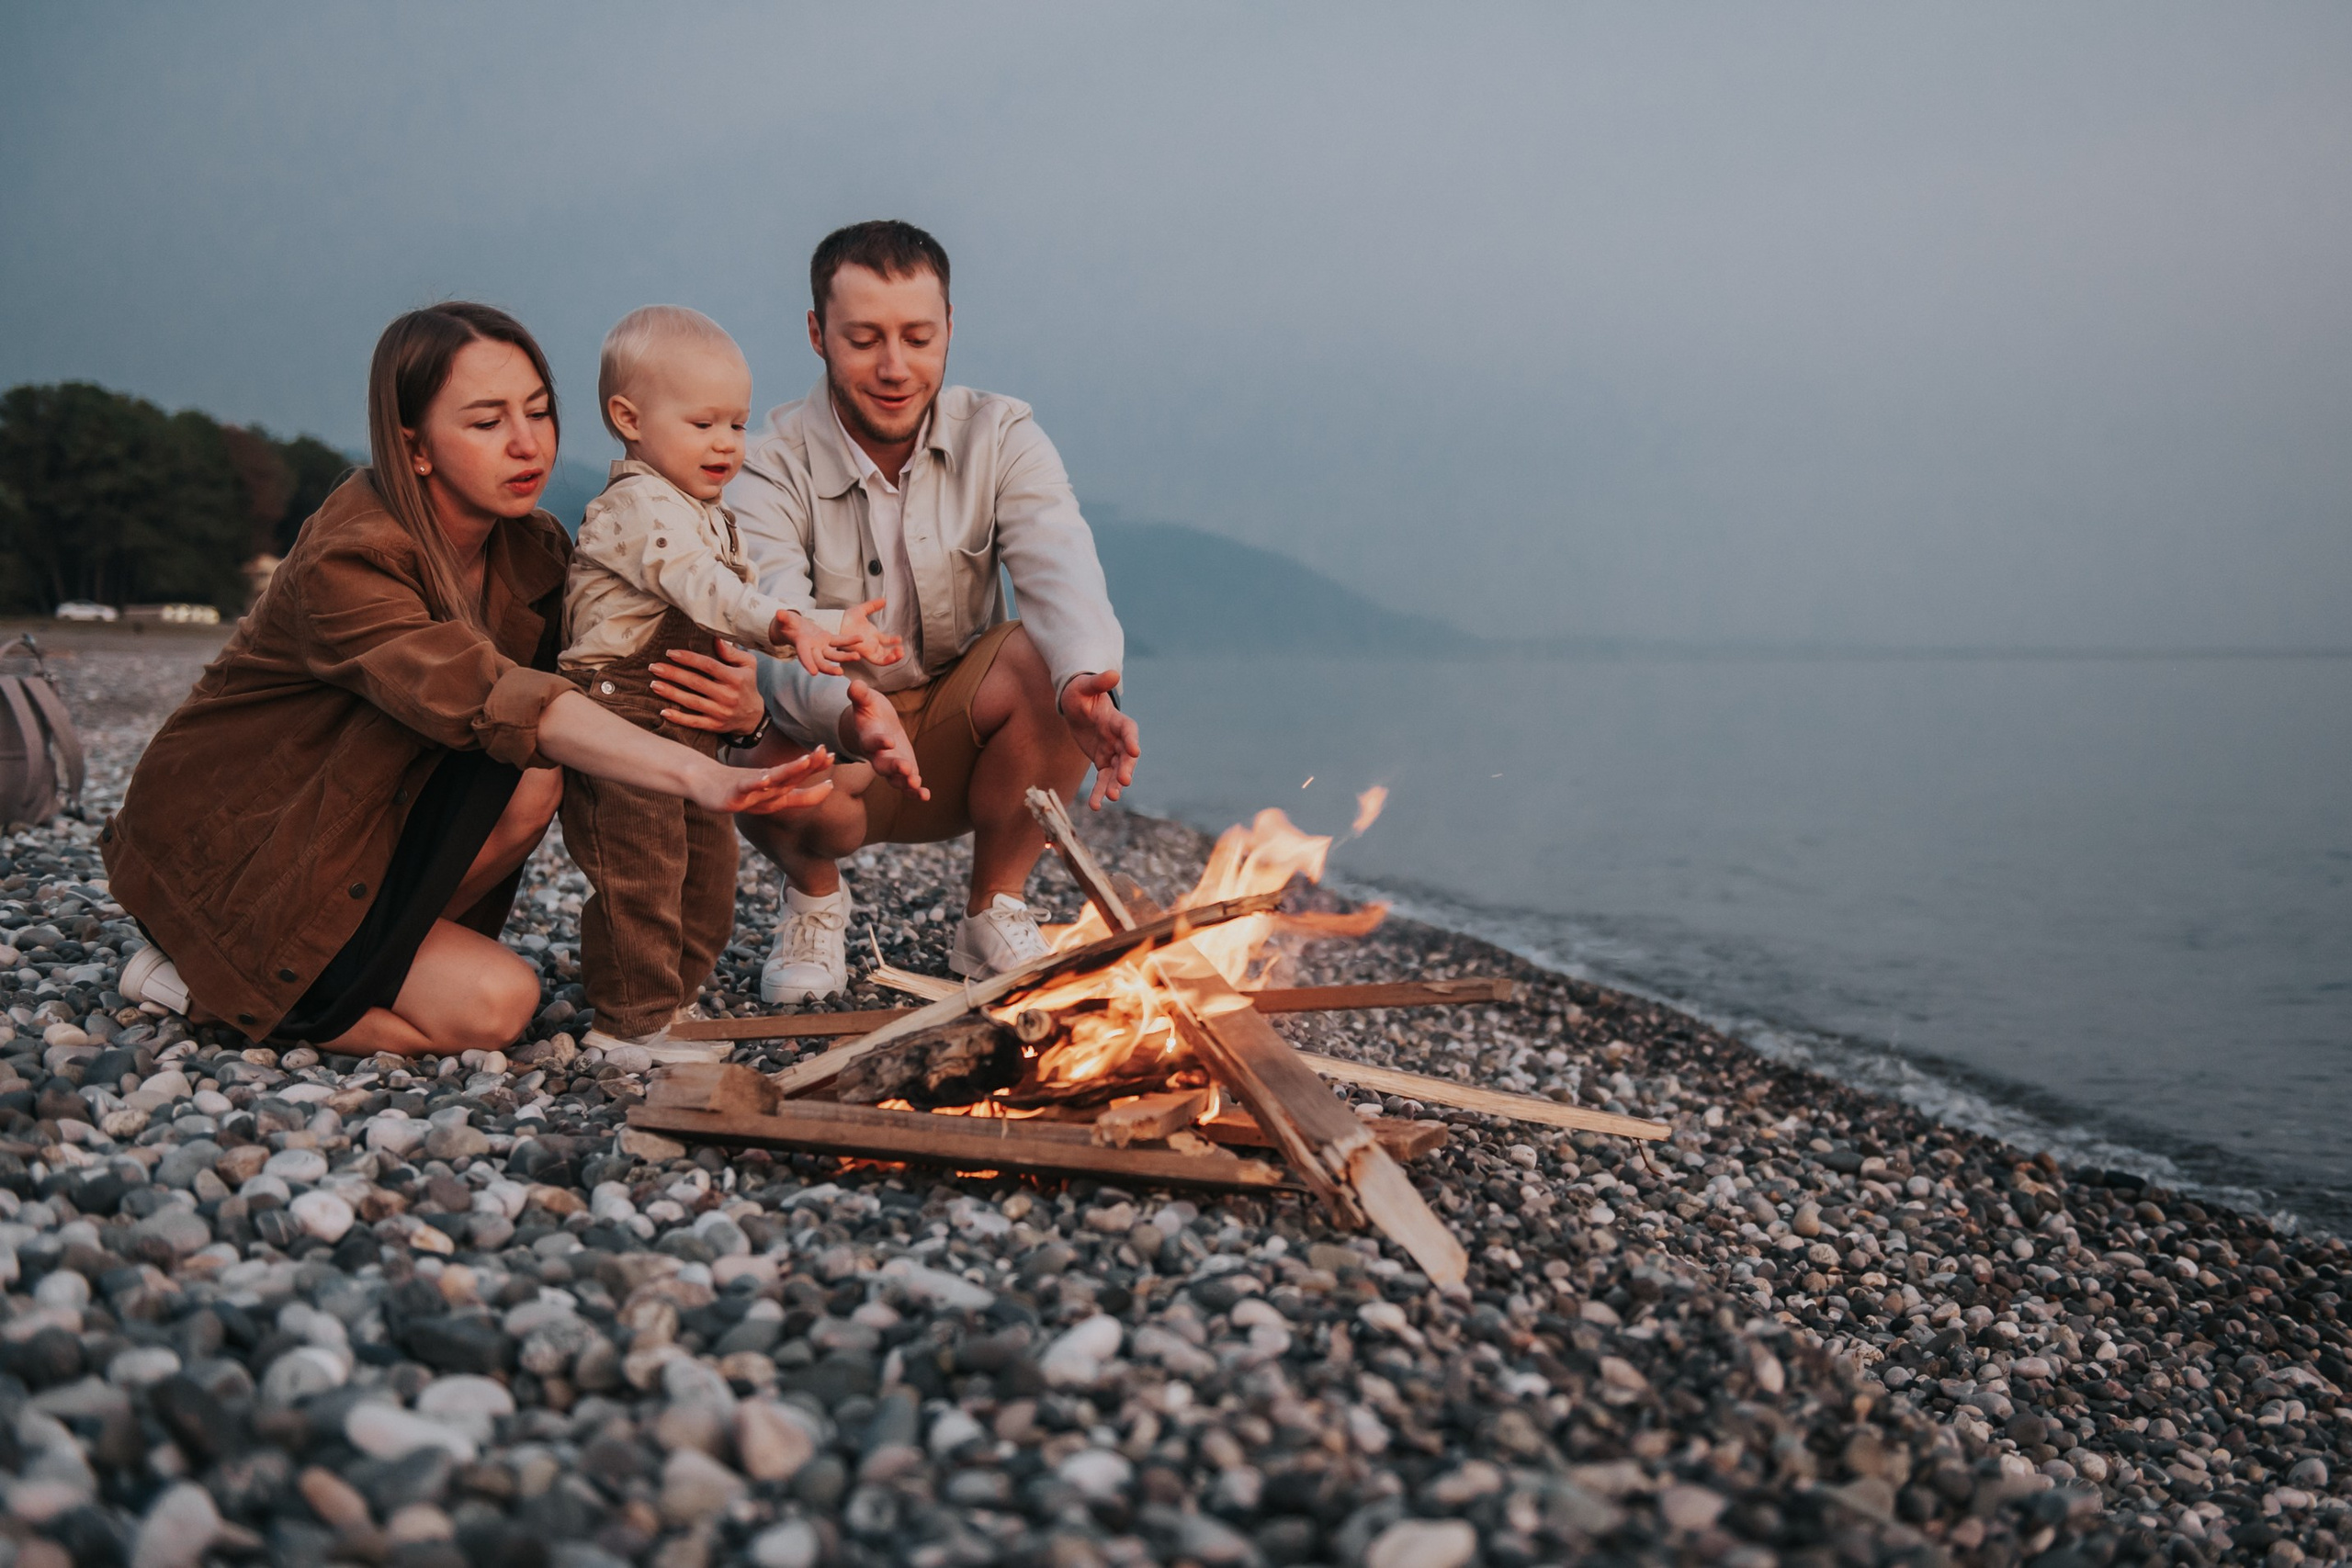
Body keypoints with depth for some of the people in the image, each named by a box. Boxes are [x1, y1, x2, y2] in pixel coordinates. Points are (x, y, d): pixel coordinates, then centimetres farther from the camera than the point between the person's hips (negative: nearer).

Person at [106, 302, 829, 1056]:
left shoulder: (531, 549, -2)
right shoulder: (345, 561, -27)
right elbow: (491, 698, -42)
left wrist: (735, 708, -29)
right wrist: (695, 774, -55)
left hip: (344, 835, 7)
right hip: (224, 853, -7)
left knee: (534, 780, -21)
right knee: (492, 1002, -23)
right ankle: (206, 985, -4)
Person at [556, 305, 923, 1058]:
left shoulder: (711, 515, 18)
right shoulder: (638, 505, -15)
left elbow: (733, 613, 24)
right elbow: (696, 584, -33)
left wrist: (831, 635, 14)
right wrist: (782, 624, -47)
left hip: (690, 729, 10)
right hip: (624, 719, -10)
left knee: (708, 868, 16)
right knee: (639, 871, -7)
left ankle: (674, 997, 29)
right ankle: (632, 1021, 3)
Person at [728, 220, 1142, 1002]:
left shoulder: (1001, 438, -8)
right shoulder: (770, 466, -14)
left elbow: (1062, 571, -26)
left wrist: (1085, 682, -50)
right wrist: (845, 710, -55)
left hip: (958, 743, 2)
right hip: (831, 745, -1)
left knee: (1050, 665, -30)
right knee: (776, 774, -36)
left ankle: (993, 910, -5)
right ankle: (814, 894, 5)